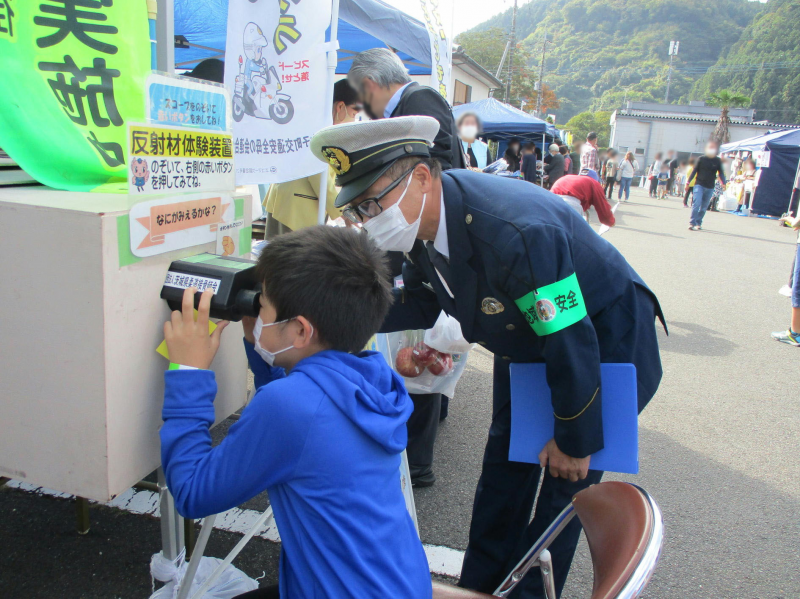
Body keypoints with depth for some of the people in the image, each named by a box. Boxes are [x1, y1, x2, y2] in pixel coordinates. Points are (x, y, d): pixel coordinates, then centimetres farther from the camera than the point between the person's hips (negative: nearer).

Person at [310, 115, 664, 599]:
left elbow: (574, 345, -32)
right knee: (502, 472, 16)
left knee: (562, 486, 2)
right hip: (528, 348, 8)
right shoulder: (427, 216, -15)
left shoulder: (514, 231, -41)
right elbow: (422, 304, -1)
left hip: (605, 352, -7)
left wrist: (573, 441, -18)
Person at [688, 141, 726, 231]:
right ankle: (692, 223, -14)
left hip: (710, 188, 3)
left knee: (704, 207, 7)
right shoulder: (701, 159, 0)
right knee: (696, 203, -15)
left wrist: (723, 183, -4)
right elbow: (694, 171, 3)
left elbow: (720, 173, 9)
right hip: (699, 185, -3)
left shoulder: (718, 161, 5)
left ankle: (698, 223, 18)